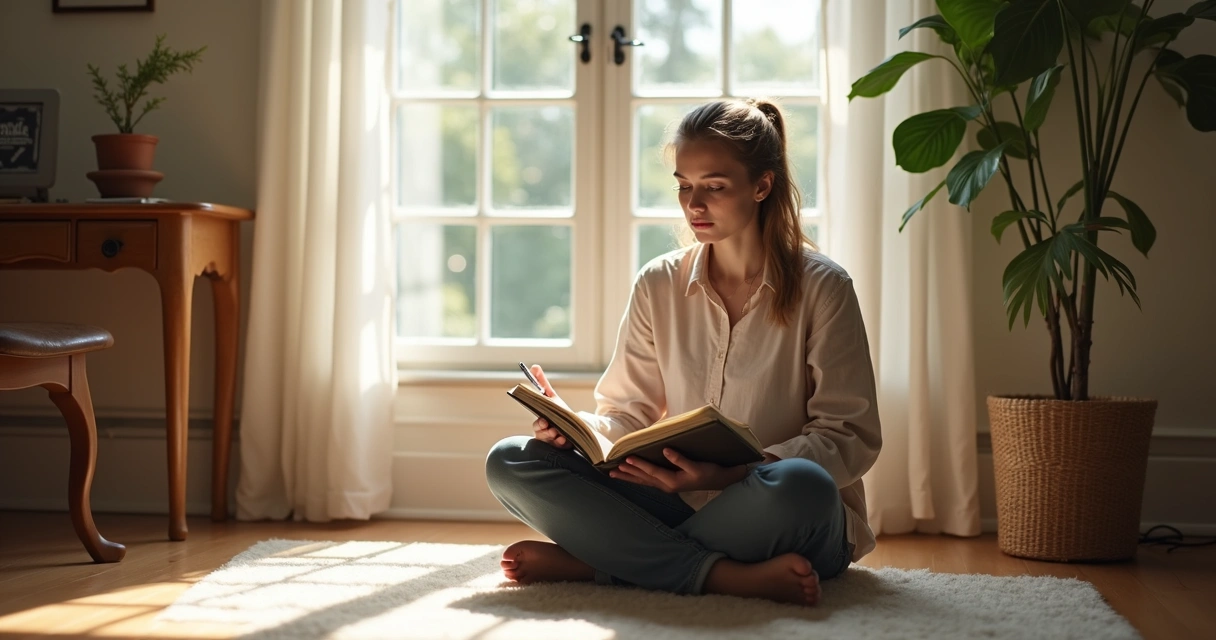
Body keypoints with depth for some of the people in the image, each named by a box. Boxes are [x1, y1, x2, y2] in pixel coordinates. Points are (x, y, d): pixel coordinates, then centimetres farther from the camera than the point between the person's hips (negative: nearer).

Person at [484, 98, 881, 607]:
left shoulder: (820, 287, -4)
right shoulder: (658, 285, 8)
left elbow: (851, 436, -8)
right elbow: (628, 416, 10)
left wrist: (732, 473, -24)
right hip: (681, 503, 4)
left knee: (797, 487, -40)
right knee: (510, 462, -13)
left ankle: (586, 561, -22)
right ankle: (730, 577, -24)